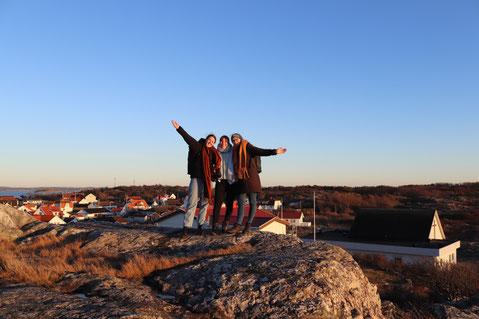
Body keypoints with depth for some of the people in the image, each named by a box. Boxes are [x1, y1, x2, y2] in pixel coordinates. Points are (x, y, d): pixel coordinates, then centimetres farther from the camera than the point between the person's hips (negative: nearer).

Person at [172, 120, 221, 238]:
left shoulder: (211, 152, 15)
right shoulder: (198, 146, -1)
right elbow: (188, 138, -16)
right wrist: (179, 129, -28)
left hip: (207, 180, 6)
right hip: (196, 178, -6)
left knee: (205, 203, 7)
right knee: (192, 202, -10)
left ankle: (200, 226, 16)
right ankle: (185, 228, -9)